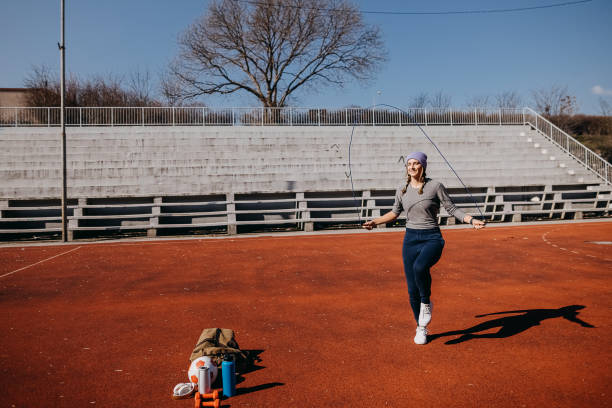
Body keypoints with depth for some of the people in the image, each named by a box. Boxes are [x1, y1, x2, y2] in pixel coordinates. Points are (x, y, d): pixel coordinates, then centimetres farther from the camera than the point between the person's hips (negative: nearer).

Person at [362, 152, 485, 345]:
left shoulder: (435, 186, -5)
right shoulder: (402, 191, 6)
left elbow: (452, 209, -1)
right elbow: (395, 212, 22)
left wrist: (471, 220, -14)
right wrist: (375, 222, 17)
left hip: (432, 238, -4)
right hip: (410, 239, 4)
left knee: (420, 267, -36)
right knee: (413, 290, 4)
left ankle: (427, 303, -6)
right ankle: (421, 329, 25)